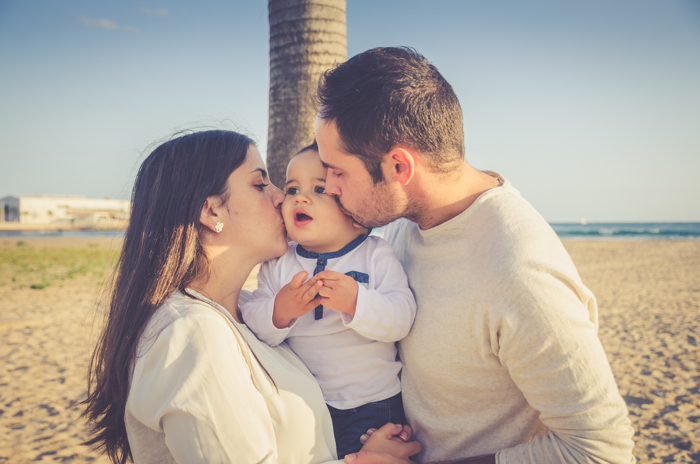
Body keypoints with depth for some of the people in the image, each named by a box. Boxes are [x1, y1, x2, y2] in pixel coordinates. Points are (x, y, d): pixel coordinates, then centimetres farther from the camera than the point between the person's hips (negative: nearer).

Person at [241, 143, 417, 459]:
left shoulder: (376, 255, -9)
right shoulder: (277, 263, -2)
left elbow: (401, 319, -19)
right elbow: (252, 325, -8)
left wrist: (356, 302, -36)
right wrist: (279, 312, -29)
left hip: (374, 403, -2)